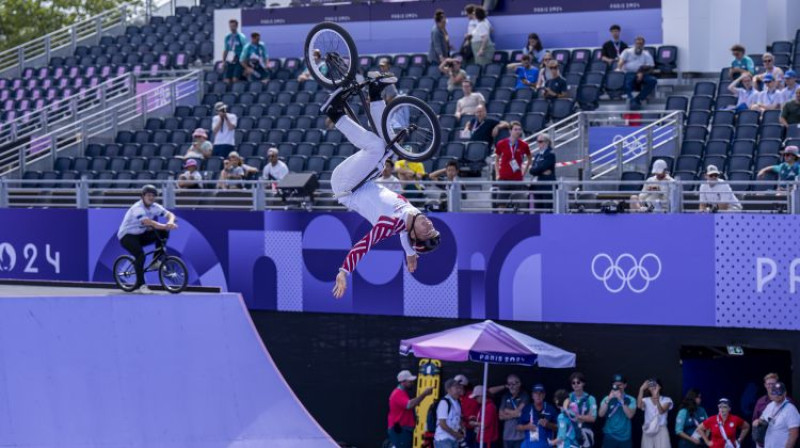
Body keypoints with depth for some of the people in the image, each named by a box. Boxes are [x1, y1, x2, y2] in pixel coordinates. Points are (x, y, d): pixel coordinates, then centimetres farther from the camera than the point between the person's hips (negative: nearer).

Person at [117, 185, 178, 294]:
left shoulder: (154, 207, -4)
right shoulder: (137, 208, -25)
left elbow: (170, 214, -14)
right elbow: (148, 222, -42)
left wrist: (170, 222, -39)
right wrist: (166, 226, -55)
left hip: (141, 235, 7)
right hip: (127, 236, -7)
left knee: (163, 232, -13)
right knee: (140, 255, -31)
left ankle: (155, 261, -3)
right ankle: (141, 284, -19)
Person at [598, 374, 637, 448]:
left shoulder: (631, 400, 2)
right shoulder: (607, 399, 4)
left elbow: (630, 415, -13)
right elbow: (601, 414, -8)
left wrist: (621, 400, -19)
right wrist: (608, 399, -16)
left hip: (625, 437, 0)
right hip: (610, 437, 0)